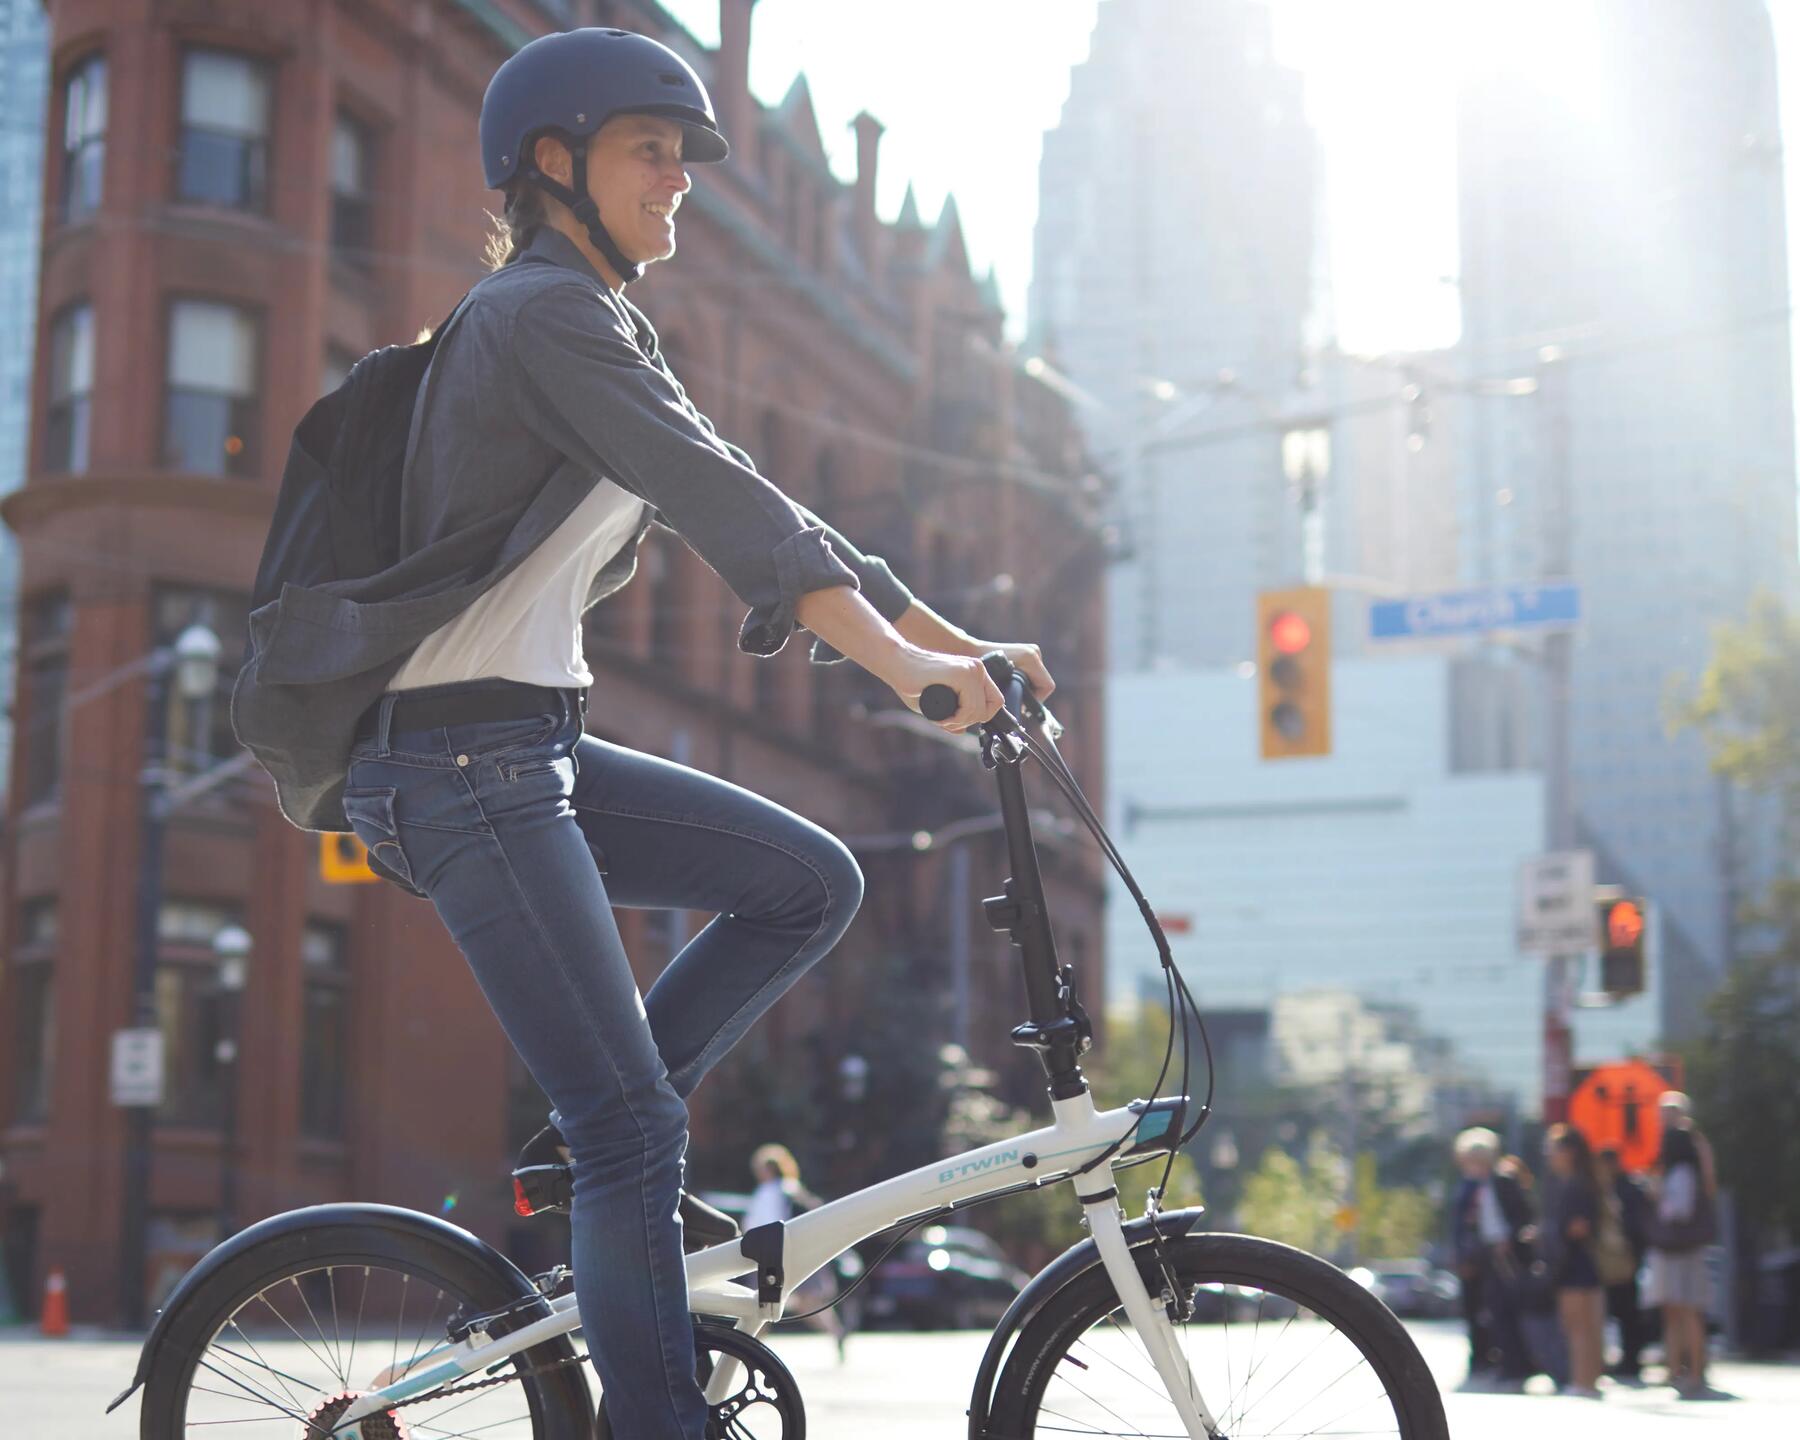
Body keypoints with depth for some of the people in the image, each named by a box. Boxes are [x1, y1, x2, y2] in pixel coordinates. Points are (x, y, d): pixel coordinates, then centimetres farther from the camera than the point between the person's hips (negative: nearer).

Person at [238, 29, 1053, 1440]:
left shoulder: (609, 335, 19)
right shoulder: (542, 314, -11)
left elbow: (762, 510, 18)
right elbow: (726, 509, -23)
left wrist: (963, 645, 11)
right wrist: (904, 665, -30)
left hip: (532, 748, 9)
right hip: (453, 758, -9)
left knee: (812, 882, 4)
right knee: (638, 1123, -11)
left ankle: (603, 1144, 9)